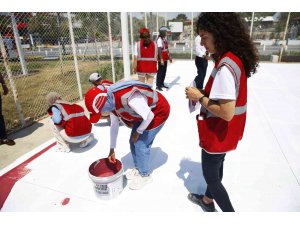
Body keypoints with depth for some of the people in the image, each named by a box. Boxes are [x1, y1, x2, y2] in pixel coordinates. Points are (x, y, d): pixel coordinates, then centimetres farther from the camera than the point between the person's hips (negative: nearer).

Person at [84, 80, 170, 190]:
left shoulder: (130, 98, -40)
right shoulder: (111, 102, -10)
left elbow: (149, 116, -27)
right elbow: (114, 126, 4)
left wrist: (138, 132, -11)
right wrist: (112, 150, 12)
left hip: (158, 111, -8)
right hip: (142, 113, 8)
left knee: (141, 144, -6)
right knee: (133, 142, 11)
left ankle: (145, 175, 17)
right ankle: (138, 169, 34)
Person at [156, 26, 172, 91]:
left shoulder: (165, 38, 13)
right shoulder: (160, 39, -16)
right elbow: (159, 50, -22)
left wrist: (169, 56, 22)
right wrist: (161, 59, -26)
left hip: (165, 58, 9)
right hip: (161, 59, -9)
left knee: (164, 71, 13)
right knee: (160, 72, -4)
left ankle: (162, 84, 24)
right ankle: (158, 85, 3)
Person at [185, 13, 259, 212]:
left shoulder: (225, 67, -29)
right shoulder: (235, 59, 1)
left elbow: (226, 113, -31)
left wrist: (199, 97, -19)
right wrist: (204, 92, 1)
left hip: (219, 133, -9)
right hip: (226, 132, 10)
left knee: (210, 175, 13)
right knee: (216, 167, 27)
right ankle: (207, 200, 52)